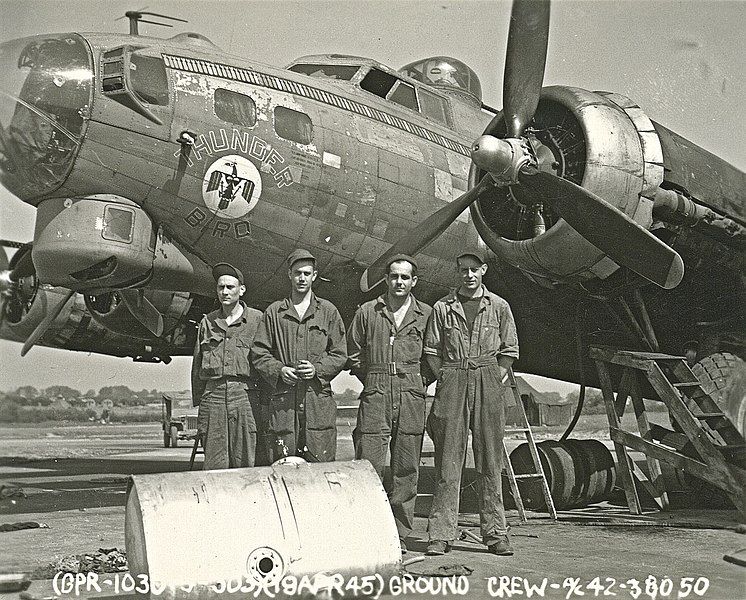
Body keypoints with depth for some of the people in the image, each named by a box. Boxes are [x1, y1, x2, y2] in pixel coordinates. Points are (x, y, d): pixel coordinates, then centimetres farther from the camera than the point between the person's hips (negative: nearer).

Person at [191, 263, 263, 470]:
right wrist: (198, 403, 11)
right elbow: (197, 365, 18)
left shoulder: (257, 320, 7)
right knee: (215, 466, 0)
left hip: (246, 394, -2)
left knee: (246, 464, -3)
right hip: (213, 395, 2)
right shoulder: (207, 322, 16)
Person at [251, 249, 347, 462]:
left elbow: (340, 355, 9)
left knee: (320, 461, -3)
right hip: (283, 399, 0)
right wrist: (279, 369, -7)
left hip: (319, 399, 0)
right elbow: (259, 353, 10)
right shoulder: (274, 312, 12)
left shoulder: (328, 311, 11)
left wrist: (317, 369, -8)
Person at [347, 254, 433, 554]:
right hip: (375, 397, -1)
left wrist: (419, 380, 5)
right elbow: (354, 355, 14)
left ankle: (400, 535, 11)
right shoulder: (367, 312, 9)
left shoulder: (426, 314, 9)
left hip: (411, 397, 1)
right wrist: (373, 381, 9)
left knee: (406, 469, 4)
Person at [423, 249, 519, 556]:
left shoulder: (499, 307, 9)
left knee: (490, 461, 3)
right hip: (452, 383, 0)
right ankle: (441, 534, 0)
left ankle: (495, 533, 9)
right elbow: (432, 351, 9)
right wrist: (447, 383, 1)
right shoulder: (442, 307, 7)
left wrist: (493, 382, 1)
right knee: (448, 460, -2)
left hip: (489, 383, 1)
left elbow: (509, 351, 10)